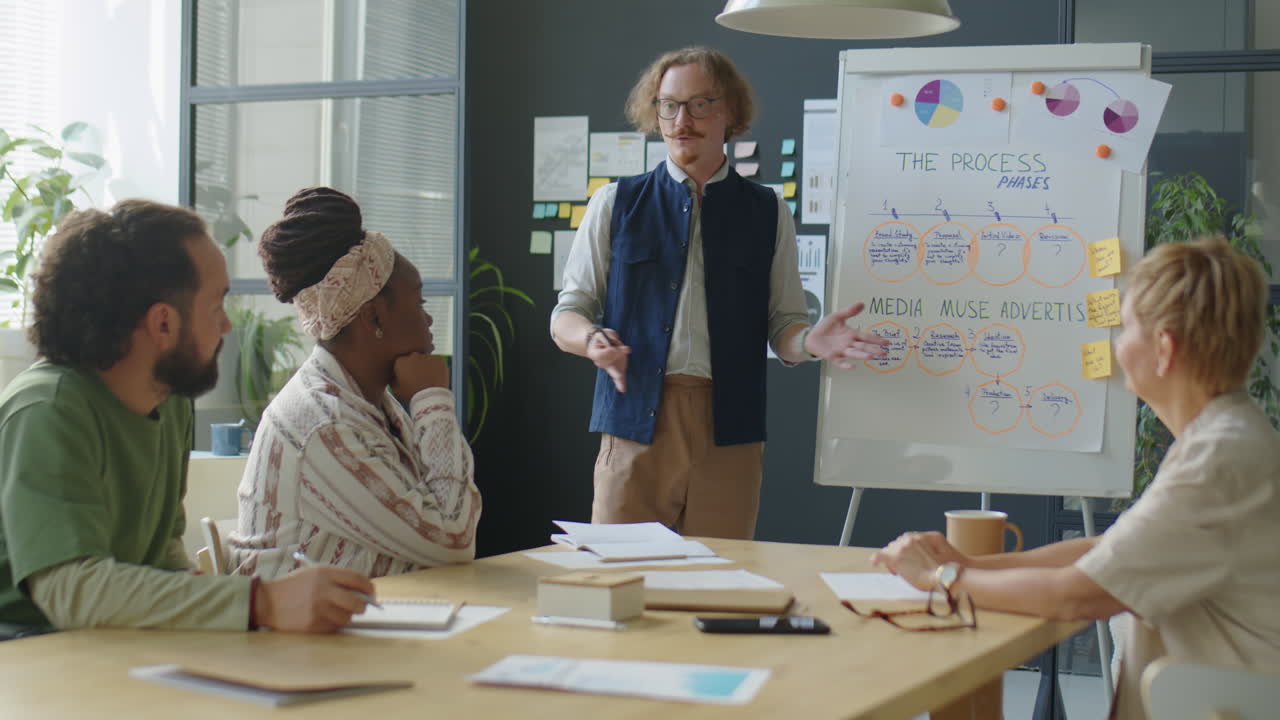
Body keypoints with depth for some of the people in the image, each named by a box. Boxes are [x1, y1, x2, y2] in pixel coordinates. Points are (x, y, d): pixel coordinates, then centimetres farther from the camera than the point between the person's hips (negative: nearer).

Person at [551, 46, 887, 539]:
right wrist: (592, 340, -12)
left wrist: (812, 340, -13)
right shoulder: (615, 204, 12)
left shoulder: (767, 213, 12)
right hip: (634, 424, 0)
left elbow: (782, 324, 10)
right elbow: (568, 314, 11)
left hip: (729, 432, 0)